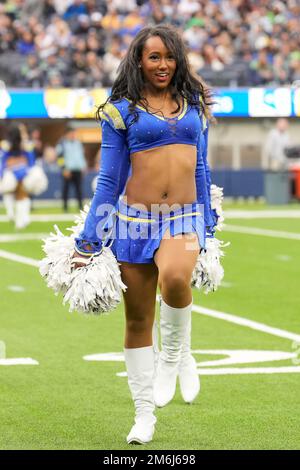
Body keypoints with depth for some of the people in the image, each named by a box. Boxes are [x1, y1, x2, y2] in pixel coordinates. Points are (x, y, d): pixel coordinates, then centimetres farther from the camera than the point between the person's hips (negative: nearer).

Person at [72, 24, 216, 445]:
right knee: (138, 320, 3)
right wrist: (88, 241, 3)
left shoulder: (194, 105, 11)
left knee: (174, 277, -33)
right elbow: (109, 180, 5)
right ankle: (144, 414, 16)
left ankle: (176, 355, -6)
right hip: (135, 220, 0)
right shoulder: (122, 110, 3)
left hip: (185, 219, 1)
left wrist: (208, 228, 20)